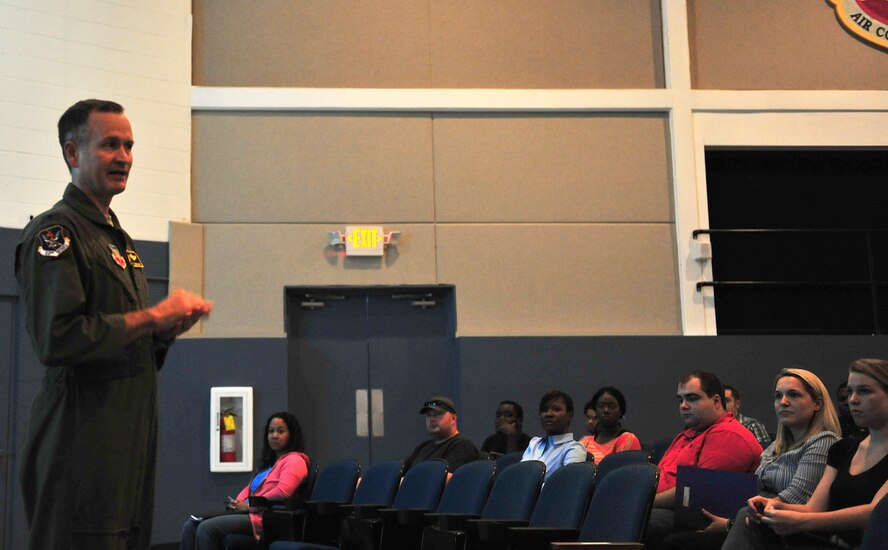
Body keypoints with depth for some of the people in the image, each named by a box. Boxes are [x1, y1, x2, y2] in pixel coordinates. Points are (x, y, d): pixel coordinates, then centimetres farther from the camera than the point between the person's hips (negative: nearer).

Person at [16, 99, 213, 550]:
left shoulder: (117, 237, 21)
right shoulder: (55, 232, -9)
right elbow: (57, 339, -21)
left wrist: (167, 328, 6)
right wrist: (154, 316, -15)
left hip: (130, 436, 9)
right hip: (81, 440, -9)